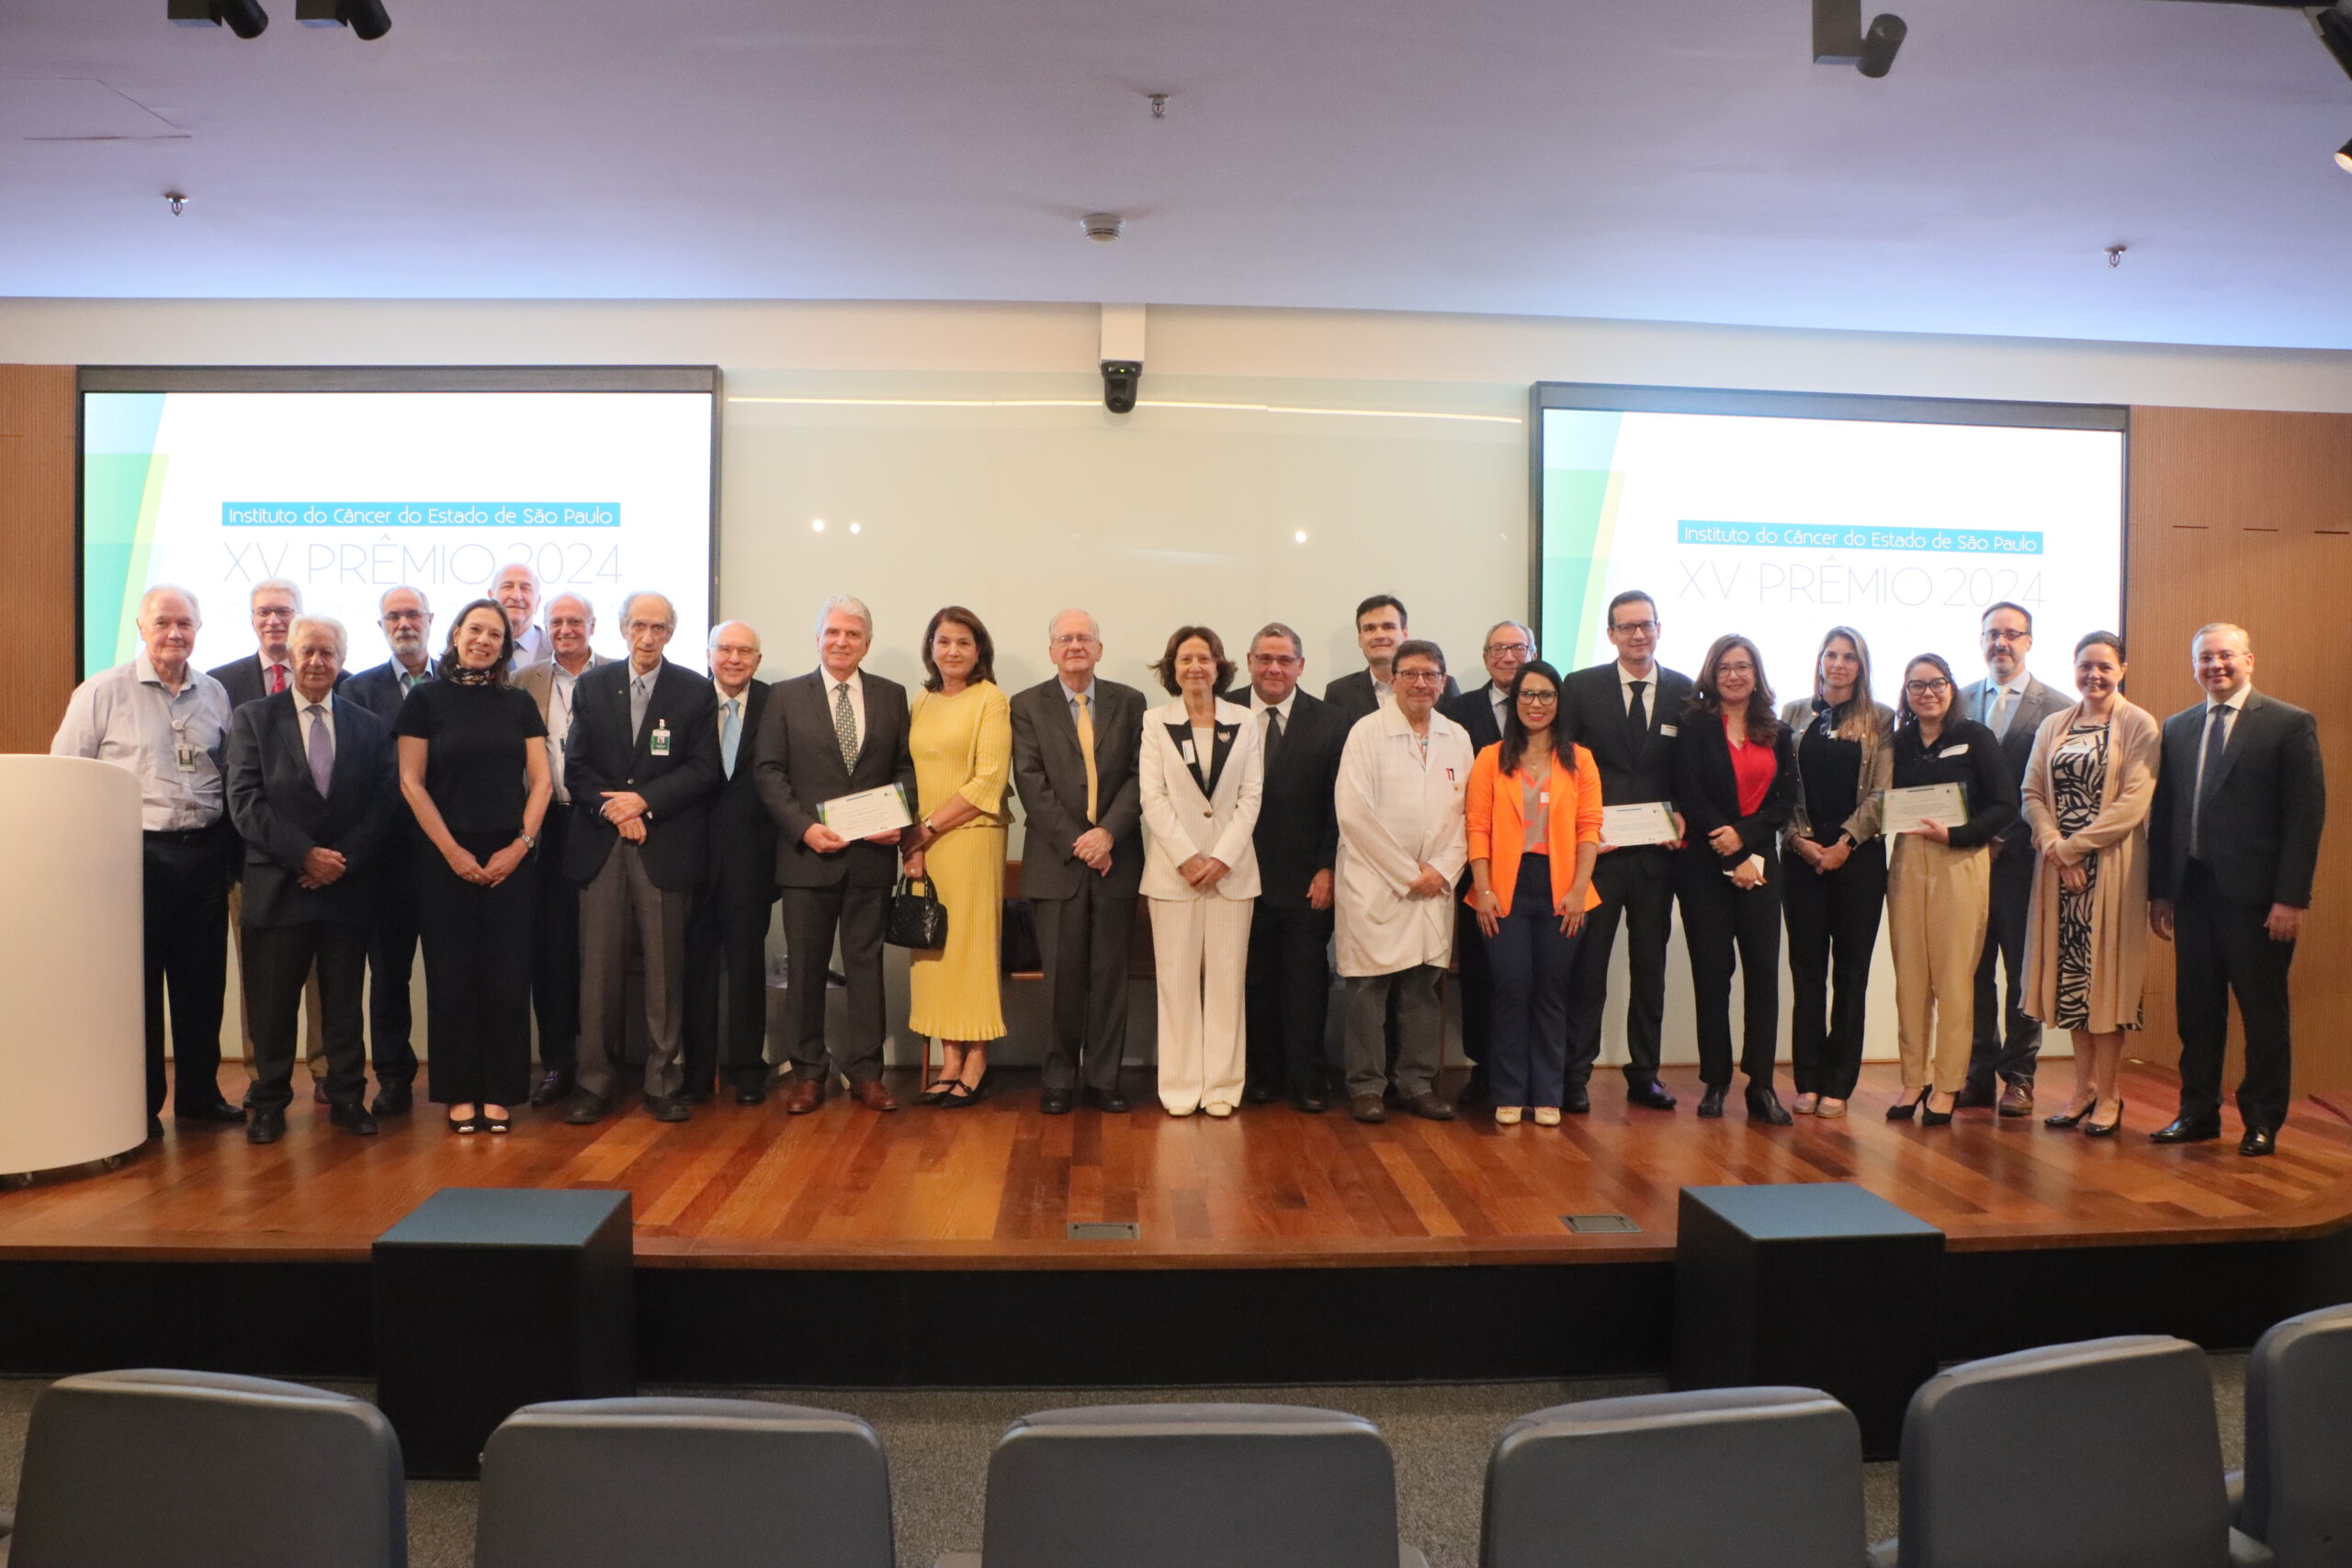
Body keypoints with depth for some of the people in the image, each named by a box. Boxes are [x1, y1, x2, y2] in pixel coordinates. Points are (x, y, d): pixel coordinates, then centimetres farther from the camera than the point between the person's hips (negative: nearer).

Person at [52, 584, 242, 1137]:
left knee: (202, 982, 10)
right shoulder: (102, 692, -2)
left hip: (204, 855, 4)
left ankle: (199, 1093, 22)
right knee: (136, 982, 4)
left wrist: (228, 848, 6)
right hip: (134, 854, -3)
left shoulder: (215, 694, 9)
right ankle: (140, 1105, 16)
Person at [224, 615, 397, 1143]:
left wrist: (344, 859, -10)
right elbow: (246, 803, -4)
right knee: (272, 1006, 4)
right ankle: (269, 1104, 17)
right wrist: (305, 855, -14)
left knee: (344, 1003, 9)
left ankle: (347, 1099, 18)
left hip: (348, 885, 1)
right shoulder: (253, 719, 5)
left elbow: (382, 804, 4)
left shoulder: (369, 727, 10)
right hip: (277, 886, -1)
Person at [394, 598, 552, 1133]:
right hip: (446, 859, -1)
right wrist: (452, 851, -9)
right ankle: (459, 1094, 12)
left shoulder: (518, 704, 9)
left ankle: (498, 1093, 10)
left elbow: (541, 781, 6)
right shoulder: (426, 699, 3)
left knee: (507, 977, 1)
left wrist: (520, 846, -6)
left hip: (511, 858, 2)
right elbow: (411, 782, -2)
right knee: (452, 977, 3)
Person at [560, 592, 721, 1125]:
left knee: (666, 967, 2)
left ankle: (665, 1083, 10)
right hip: (600, 845, 2)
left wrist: (644, 800, -11)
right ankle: (595, 1082, 10)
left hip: (666, 846, -1)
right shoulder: (592, 686, 12)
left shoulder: (696, 691, 5)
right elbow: (576, 764, 7)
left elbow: (703, 770, -1)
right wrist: (613, 810, -9)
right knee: (599, 967, 1)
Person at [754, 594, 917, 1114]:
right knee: (806, 966, 6)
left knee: (866, 961, 6)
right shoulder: (785, 696, 5)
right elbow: (768, 772, -1)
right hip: (808, 853, -1)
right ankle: (808, 1072, 16)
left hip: (872, 853, 1)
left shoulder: (892, 696, 9)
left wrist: (900, 818, -8)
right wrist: (804, 827, -13)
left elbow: (907, 768, 9)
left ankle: (864, 1071, 13)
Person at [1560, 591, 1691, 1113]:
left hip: (1657, 852, 2)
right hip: (1596, 850, -2)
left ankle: (1644, 1075, 21)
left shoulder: (1685, 692, 7)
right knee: (1587, 966, 0)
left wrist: (1684, 818, -6)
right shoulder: (1581, 688, 2)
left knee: (1650, 968, 11)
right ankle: (1575, 1075, 9)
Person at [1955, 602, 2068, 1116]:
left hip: (2023, 859, -3)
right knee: (1973, 970, 5)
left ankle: (2018, 1078, 13)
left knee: (2025, 972, 5)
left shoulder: (2056, 708, 0)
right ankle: (1979, 1074, 13)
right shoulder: (1959, 702, 11)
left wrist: (2006, 841, -10)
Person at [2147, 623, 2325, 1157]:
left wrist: (2292, 897, -13)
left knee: (2263, 1013, 5)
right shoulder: (2176, 729, 12)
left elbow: (2306, 814, -8)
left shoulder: (2290, 724, -3)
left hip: (2254, 894, -4)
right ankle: (2198, 1112, 22)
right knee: (2196, 1009, 11)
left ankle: (2262, 1121, 16)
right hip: (2192, 889, 5)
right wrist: (2159, 890, 8)